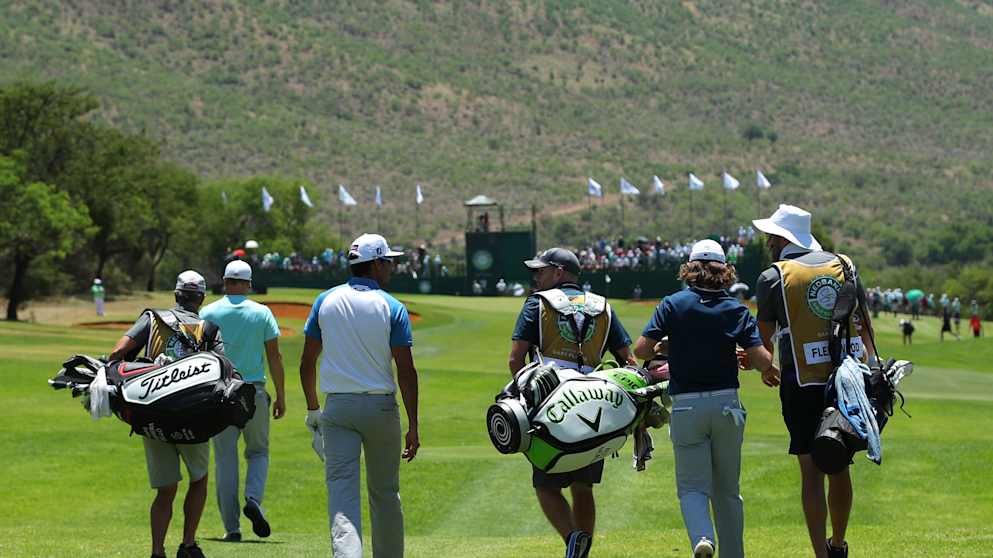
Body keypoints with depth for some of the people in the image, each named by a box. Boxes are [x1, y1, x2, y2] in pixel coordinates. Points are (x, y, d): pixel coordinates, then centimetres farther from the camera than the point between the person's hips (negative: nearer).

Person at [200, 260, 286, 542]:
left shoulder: (208, 313, 1)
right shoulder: (262, 313, 1)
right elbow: (274, 357, 1)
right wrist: (281, 396, 7)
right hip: (254, 392, 0)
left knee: (225, 460, 4)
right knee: (258, 451, 16)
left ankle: (232, 527, 1)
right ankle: (253, 499, -11)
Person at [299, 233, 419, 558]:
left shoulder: (325, 301, 4)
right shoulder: (392, 308, -4)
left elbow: (308, 362, 7)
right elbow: (406, 370, -8)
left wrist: (312, 409, 20)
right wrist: (413, 428, -6)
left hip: (337, 409, 1)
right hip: (381, 408, -1)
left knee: (342, 491, -7)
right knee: (385, 492, 13)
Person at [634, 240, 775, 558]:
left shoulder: (673, 304, -2)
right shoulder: (736, 309, 2)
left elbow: (641, 350, -8)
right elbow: (761, 358, -7)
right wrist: (769, 372, 16)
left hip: (687, 407, -2)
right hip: (727, 405, 2)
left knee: (692, 485, 1)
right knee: (727, 489, 14)